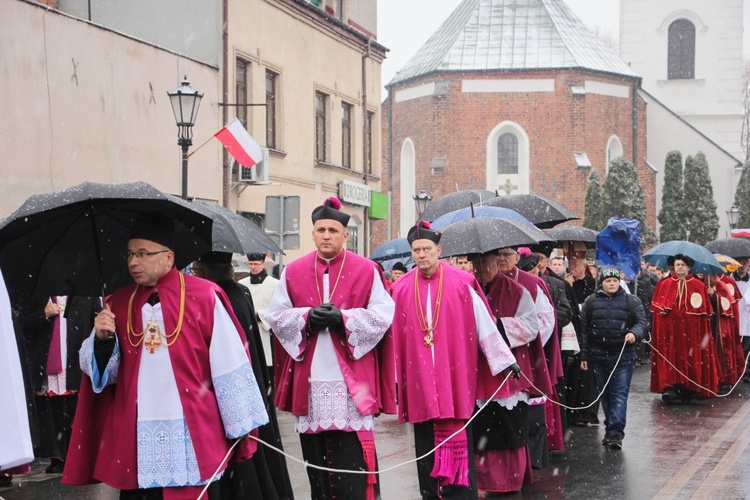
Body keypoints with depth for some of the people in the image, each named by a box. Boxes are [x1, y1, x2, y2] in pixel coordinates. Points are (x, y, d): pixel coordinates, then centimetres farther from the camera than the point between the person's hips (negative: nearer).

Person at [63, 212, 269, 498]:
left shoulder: (204, 296, -4)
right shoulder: (117, 304, 8)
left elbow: (230, 365, -2)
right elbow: (101, 372, 8)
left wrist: (241, 426, -1)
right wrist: (103, 339, -12)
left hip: (195, 436, -3)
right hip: (136, 439, 3)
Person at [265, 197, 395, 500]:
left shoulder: (366, 270, 1)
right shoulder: (293, 273, 8)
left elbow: (383, 315, -3)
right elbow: (275, 315, 7)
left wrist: (342, 318, -15)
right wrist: (307, 318, -11)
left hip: (350, 379, -3)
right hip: (309, 379, 3)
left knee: (352, 457, -5)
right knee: (315, 456, 7)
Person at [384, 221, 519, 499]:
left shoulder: (462, 283, -1)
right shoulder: (402, 289, 5)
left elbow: (484, 324, 1)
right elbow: (396, 336, 8)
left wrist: (504, 358, 1)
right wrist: (396, 378, 9)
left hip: (454, 375, -2)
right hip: (419, 379, 2)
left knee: (458, 440, 0)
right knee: (426, 443, 8)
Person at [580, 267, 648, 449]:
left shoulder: (632, 301, 3)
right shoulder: (591, 302, 7)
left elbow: (642, 323, 1)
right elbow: (584, 330, 9)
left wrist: (634, 333, -22)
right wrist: (584, 356, 6)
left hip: (623, 357, -2)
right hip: (598, 357, 3)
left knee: (619, 395, -7)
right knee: (605, 395, 10)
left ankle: (616, 432, -9)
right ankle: (611, 430, 20)